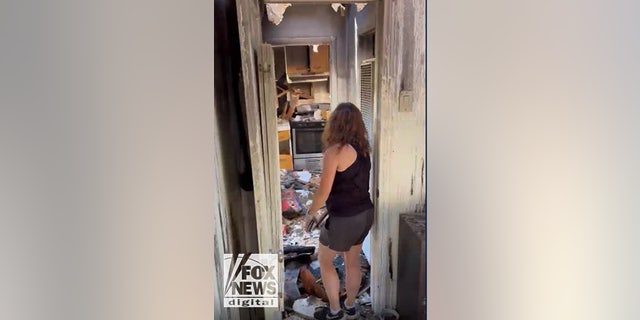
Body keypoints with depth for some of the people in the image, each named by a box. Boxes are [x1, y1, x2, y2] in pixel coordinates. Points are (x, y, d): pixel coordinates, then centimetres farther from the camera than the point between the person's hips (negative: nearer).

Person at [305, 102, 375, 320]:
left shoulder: (334, 152, -20)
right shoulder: (363, 148, 1)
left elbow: (324, 192, -17)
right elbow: (357, 181, 6)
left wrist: (311, 213, -1)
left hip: (344, 218, -7)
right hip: (365, 213, 7)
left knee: (324, 261, 16)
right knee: (353, 262, 22)